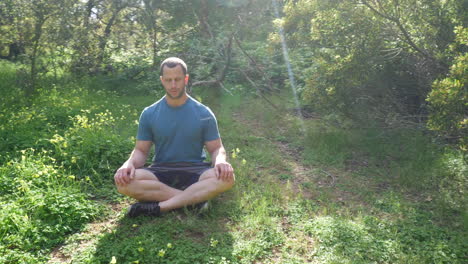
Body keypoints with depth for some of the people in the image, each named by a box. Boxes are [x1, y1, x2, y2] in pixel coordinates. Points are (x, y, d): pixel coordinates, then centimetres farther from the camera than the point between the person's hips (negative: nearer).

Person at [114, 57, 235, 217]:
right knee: (123, 180, -30)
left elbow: (216, 148, 3)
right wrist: (130, 164, -17)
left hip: (194, 171, 0)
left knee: (226, 177, -32)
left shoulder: (204, 114, 1)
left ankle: (160, 206, -29)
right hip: (161, 172, 1)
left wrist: (220, 161, -21)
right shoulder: (149, 114, 3)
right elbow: (141, 150, 6)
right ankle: (195, 196, -24)